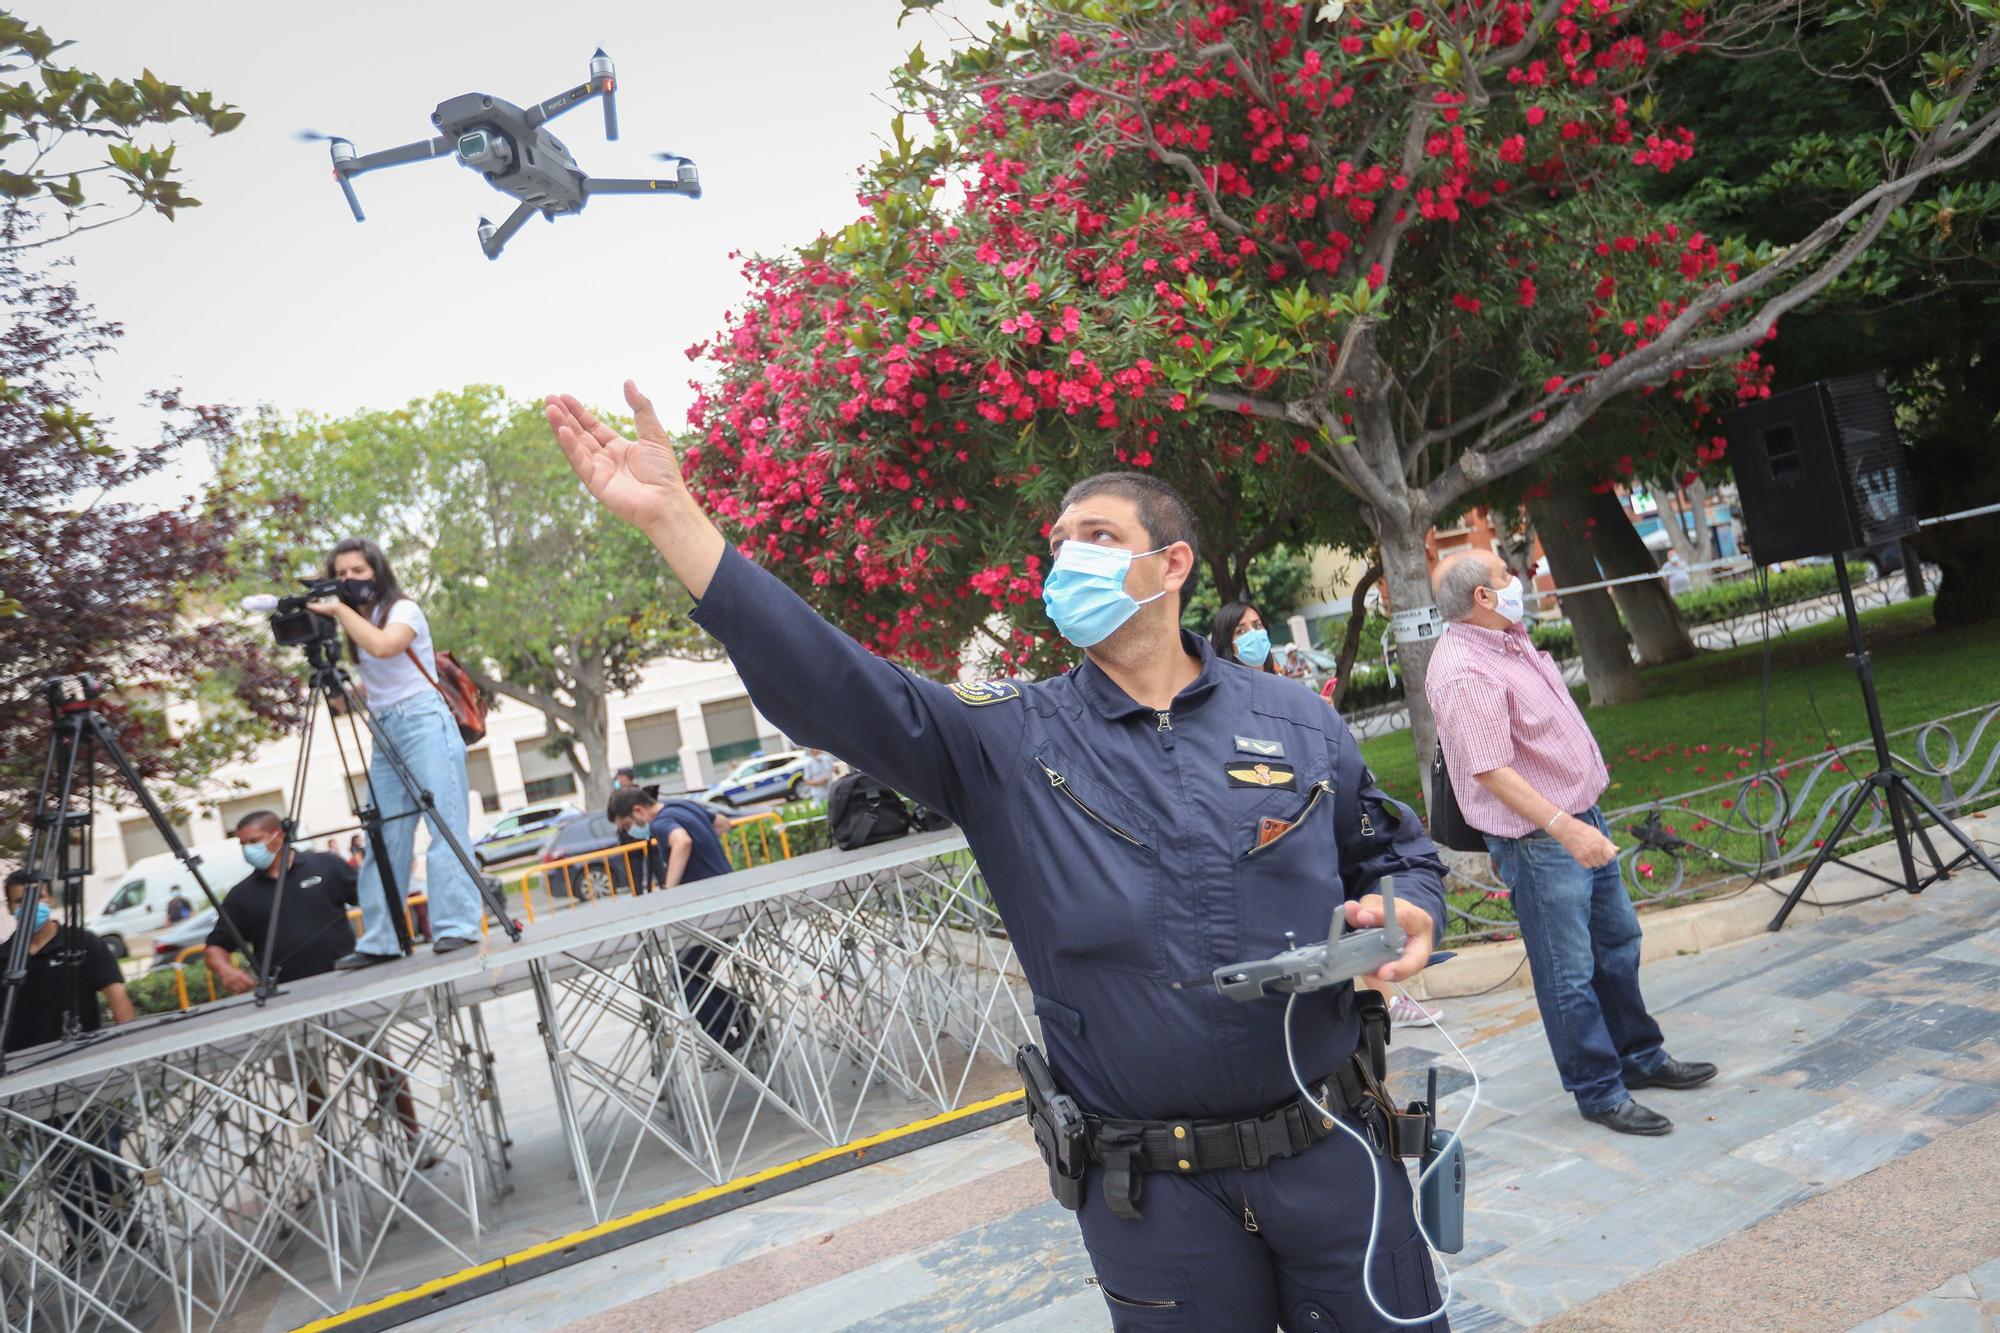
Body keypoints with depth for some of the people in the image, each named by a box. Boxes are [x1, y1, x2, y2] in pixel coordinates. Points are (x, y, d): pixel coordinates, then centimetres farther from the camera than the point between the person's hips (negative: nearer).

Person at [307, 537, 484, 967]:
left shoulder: (404, 609, -2)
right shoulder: (360, 621, 19)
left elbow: (384, 646, -23)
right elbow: (371, 683, 17)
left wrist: (341, 610, -14)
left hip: (424, 720, -8)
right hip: (384, 729, 8)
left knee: (445, 824, -13)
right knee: (383, 837, 4)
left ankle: (457, 927, -17)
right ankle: (379, 941, 5)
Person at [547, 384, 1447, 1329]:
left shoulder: (1297, 722, 2)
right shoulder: (1010, 739, -5)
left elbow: (1398, 853, 14)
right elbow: (833, 687, -17)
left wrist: (1405, 916, -11)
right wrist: (672, 520, -25)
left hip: (1330, 1153, 2)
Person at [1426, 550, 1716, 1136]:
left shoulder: (1507, 640, 8)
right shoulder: (1463, 673, -24)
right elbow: (1491, 770, -28)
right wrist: (1564, 827, -31)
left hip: (1581, 818, 10)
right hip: (1536, 841, -10)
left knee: (1618, 942, 21)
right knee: (1569, 973, 2)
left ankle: (1641, 1058, 38)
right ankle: (1599, 1093, 16)